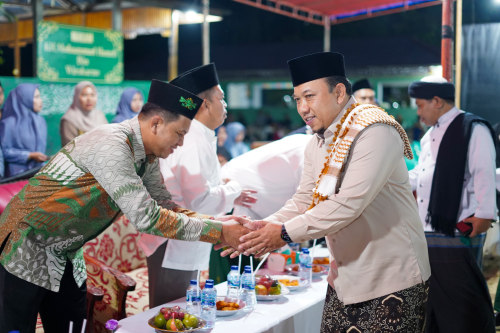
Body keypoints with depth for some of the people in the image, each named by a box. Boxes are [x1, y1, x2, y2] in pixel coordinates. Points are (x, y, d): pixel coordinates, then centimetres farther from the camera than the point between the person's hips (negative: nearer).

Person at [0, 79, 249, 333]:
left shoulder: (147, 156, 0)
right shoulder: (111, 145, -28)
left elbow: (164, 205, 7)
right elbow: (145, 218, -31)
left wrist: (221, 223, -7)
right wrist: (219, 232, -26)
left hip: (64, 254, 8)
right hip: (27, 245, -8)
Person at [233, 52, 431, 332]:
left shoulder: (375, 132, -19)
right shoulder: (317, 146, 9)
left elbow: (349, 204, -27)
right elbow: (302, 202, 9)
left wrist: (285, 233, -24)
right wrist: (265, 228, -9)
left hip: (392, 280, -7)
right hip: (345, 278, 8)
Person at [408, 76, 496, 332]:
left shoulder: (473, 129, -9)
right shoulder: (430, 136, 19)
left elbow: (485, 174, -15)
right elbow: (417, 176, 26)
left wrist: (484, 214, -19)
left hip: (457, 233, -9)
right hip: (427, 232, 9)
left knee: (462, 298, -2)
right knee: (434, 299, 16)